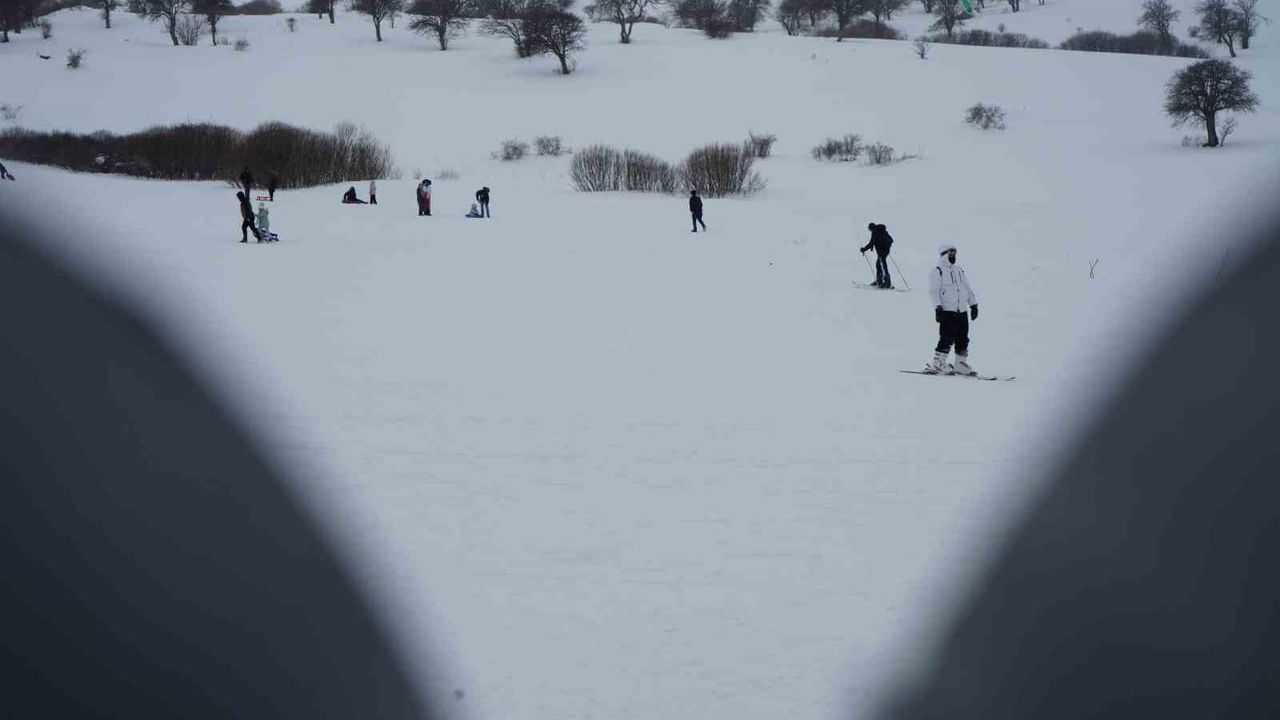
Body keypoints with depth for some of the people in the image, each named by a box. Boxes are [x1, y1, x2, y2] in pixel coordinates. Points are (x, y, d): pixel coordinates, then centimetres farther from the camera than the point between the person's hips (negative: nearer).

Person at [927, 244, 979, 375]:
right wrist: (937, 307, -18)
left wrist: (973, 304, 17)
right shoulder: (938, 271, -2)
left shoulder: (960, 270, 19)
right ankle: (937, 365, -8)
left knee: (963, 340, 7)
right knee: (947, 338, -13)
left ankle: (961, 365, 13)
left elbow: (968, 288, 24)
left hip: (962, 311, 7)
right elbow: (933, 291, -9)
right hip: (947, 311, -7)